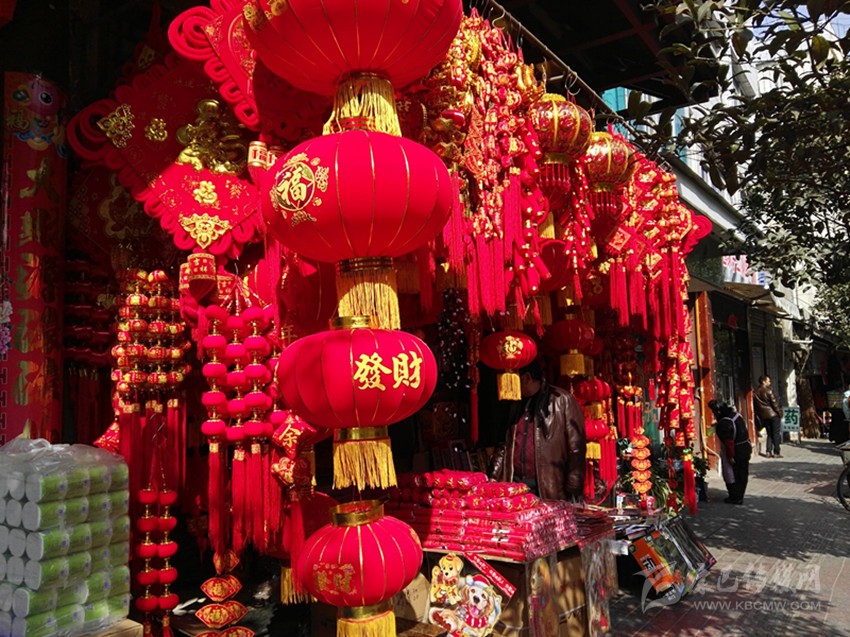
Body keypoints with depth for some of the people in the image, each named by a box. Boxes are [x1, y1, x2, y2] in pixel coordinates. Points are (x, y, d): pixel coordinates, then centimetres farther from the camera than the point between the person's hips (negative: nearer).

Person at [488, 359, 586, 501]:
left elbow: (576, 449, -7)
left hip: (550, 491, -5)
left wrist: (573, 492, -9)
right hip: (514, 487, 5)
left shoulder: (562, 400, -4)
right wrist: (494, 477, 9)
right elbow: (503, 445, 19)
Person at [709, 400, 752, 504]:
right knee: (743, 475, 15)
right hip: (746, 449, 9)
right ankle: (740, 496, 26)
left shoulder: (724, 423, -25)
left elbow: (729, 441, -25)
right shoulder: (736, 415, 2)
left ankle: (735, 498, 13)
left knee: (732, 476, 5)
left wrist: (730, 456, -19)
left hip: (735, 452, -9)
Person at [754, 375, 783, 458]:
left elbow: (755, 405, 8)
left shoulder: (755, 392, 5)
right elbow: (774, 403, -12)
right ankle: (776, 452, 1)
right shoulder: (768, 390, -13)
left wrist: (758, 415, 14)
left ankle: (768, 452, 6)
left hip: (763, 416, 6)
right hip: (773, 414, -6)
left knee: (769, 434, 14)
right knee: (776, 434, 2)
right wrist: (779, 412, -2)